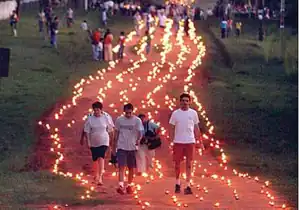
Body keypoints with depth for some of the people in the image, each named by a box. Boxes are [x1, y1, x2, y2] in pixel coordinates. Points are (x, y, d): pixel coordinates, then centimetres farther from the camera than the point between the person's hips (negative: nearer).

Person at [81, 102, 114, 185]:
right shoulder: (90, 119, -5)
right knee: (95, 159, 11)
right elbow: (86, 131, -3)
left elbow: (110, 130, 6)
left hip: (103, 142, -2)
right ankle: (96, 176, 30)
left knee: (101, 157, -17)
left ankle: (100, 176, -23)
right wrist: (88, 142, -8)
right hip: (93, 142, 2)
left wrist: (111, 140, 9)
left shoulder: (106, 118, -5)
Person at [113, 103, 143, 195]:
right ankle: (121, 186, -20)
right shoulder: (119, 120, 2)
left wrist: (138, 139, -26)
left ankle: (129, 186, 20)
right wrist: (114, 146, 11)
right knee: (121, 167, -11)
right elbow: (116, 133, 10)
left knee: (131, 168, 8)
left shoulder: (137, 120, -3)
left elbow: (140, 132, -9)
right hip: (121, 147, 0)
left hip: (132, 147, 0)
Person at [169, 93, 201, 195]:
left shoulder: (193, 113, 3)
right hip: (178, 142, 0)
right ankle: (177, 183, 19)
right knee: (177, 163, 4)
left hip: (190, 142, 0)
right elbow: (172, 128, 3)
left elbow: (196, 128, 9)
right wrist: (171, 141, -2)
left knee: (189, 163, 2)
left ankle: (188, 185, 4)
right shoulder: (175, 113, 0)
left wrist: (198, 140, 4)